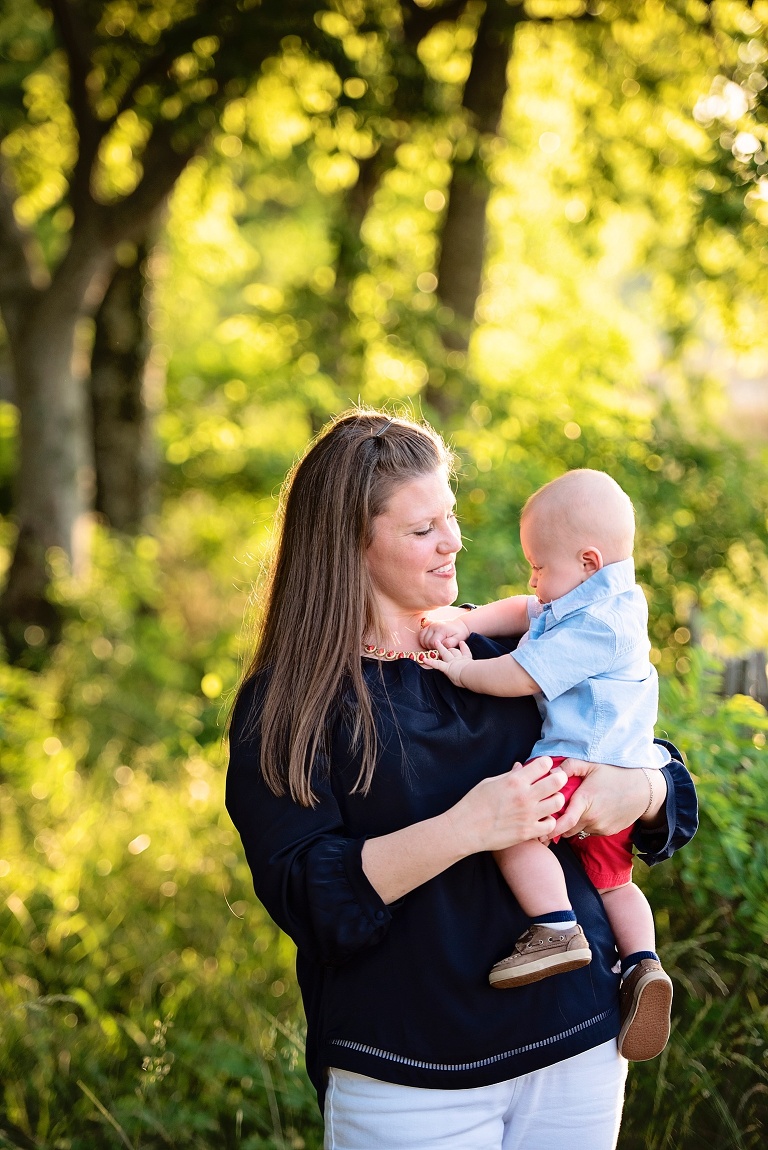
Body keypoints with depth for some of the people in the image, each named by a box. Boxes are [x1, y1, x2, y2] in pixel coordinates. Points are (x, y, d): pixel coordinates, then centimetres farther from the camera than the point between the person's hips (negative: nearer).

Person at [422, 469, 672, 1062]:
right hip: (623, 774, 11)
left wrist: (462, 671, -6)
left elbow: (524, 676, -21)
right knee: (612, 877, 20)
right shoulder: (606, 604, 15)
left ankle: (557, 930, -24)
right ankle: (642, 964, 11)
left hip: (586, 764, -11)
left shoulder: (596, 625, -19)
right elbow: (522, 611, 21)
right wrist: (461, 624, 7)